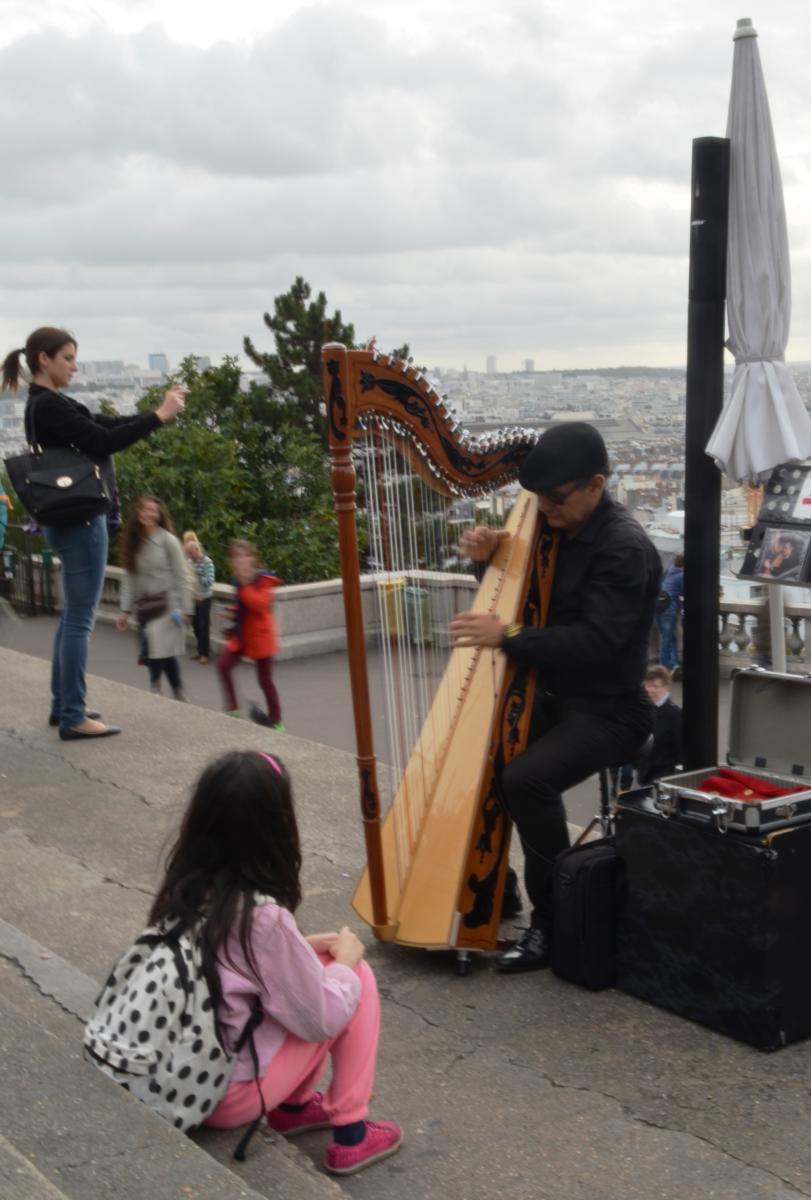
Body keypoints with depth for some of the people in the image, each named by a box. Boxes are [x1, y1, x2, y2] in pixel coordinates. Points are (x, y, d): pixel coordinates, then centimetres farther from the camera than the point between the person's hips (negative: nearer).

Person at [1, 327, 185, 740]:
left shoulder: (49, 404, 15)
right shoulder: (48, 406, -16)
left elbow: (105, 424, 12)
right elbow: (103, 441, -23)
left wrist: (158, 411, 2)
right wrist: (158, 416, -20)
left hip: (73, 520, 10)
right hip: (80, 521, -10)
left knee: (72, 616, 16)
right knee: (80, 619, -7)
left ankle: (63, 704, 24)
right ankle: (73, 717, -4)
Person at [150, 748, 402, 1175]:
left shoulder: (183, 884, -6)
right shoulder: (263, 915, -27)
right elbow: (322, 1021, -15)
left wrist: (302, 947, 5)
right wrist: (345, 959, 2)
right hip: (224, 1095, -7)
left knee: (308, 971, 15)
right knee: (356, 978, 2)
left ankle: (292, 1106, 22)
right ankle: (350, 1135, 9)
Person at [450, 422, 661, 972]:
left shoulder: (626, 548, -20)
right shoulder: (555, 526, 6)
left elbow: (594, 643, -27)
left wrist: (506, 636, -27)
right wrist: (490, 557, -5)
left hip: (606, 711, -9)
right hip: (554, 697, 9)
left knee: (526, 779, -30)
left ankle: (555, 924, -13)